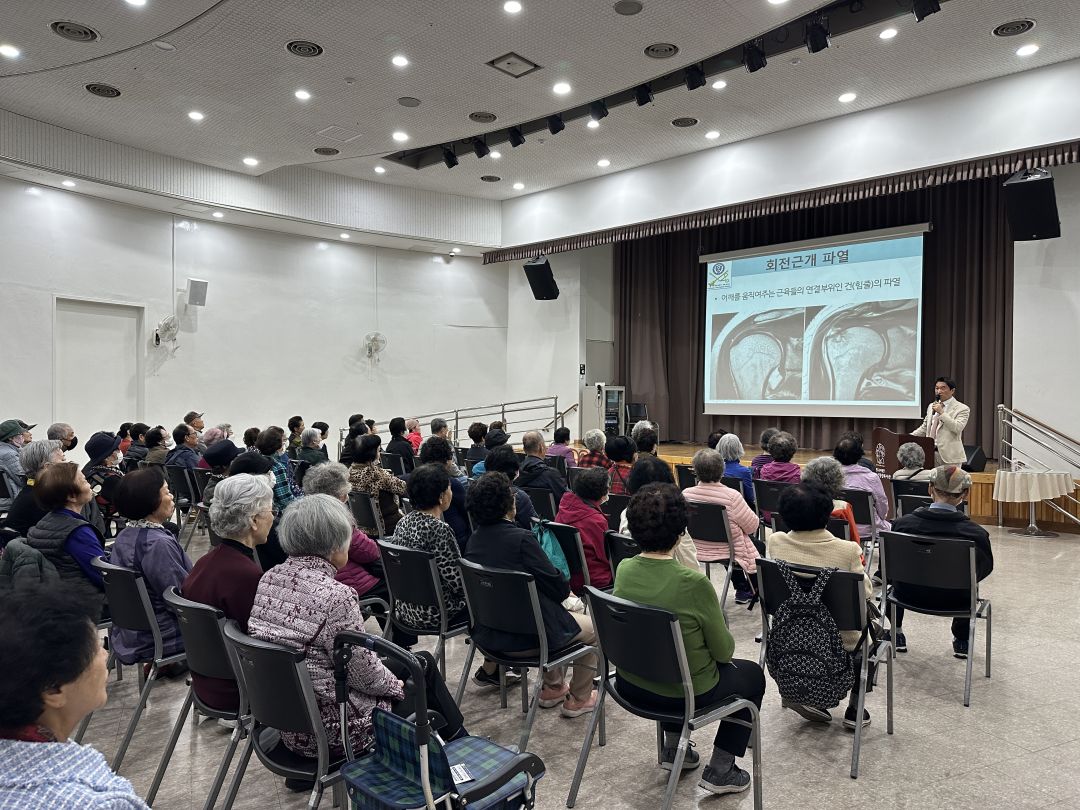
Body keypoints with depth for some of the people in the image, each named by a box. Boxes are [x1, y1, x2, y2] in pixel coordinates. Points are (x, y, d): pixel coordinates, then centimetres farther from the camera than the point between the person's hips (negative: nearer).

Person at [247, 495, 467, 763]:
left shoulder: (268, 579, -4)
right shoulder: (335, 596, -29)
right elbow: (366, 674, -21)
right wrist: (396, 684, 1)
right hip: (331, 729, -7)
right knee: (422, 666, 16)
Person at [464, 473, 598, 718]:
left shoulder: (474, 540, -1)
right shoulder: (521, 539, -24)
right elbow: (558, 587, -17)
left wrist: (560, 591, 11)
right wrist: (566, 590, 7)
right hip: (527, 638, -7)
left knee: (558, 614, 34)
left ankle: (552, 688, 39)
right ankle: (579, 699, 26)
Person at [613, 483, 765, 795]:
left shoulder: (623, 570, -11)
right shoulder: (694, 584, -29)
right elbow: (724, 652, -14)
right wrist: (723, 632, 8)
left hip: (631, 685, 5)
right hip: (685, 693, -5)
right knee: (752, 674, 23)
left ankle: (673, 747, 36)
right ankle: (720, 769, 22)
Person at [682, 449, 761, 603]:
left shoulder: (686, 494, -16)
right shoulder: (732, 496, -28)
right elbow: (752, 526, -15)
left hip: (696, 551, 5)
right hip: (727, 553, -4)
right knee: (759, 545, 25)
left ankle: (741, 589, 44)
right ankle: (752, 590, 39)